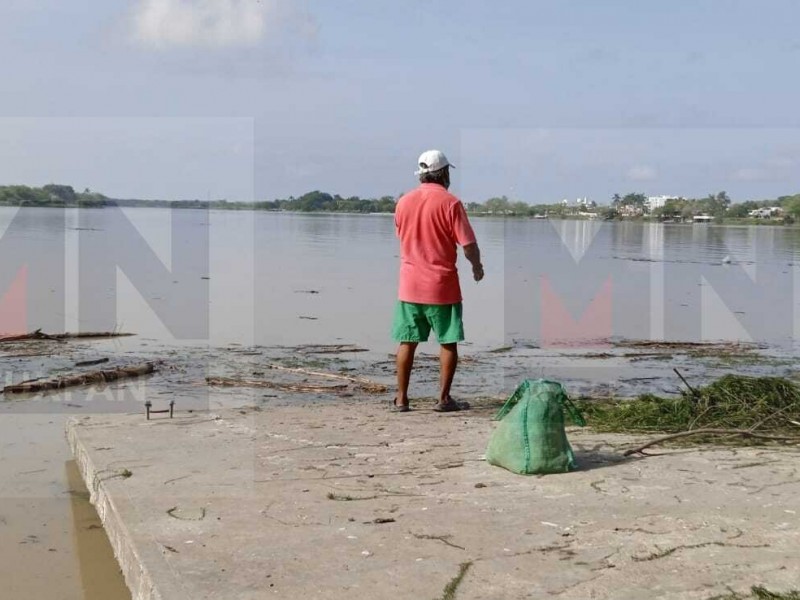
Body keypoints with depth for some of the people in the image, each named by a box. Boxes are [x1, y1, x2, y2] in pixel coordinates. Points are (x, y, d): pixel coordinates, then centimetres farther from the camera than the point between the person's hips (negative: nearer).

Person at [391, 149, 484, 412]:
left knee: (407, 343, 9)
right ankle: (443, 399, 9)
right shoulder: (450, 203, -10)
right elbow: (468, 244, -12)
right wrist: (477, 266, 7)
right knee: (448, 343, 7)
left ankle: (401, 399, 11)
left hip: (409, 285, 4)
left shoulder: (404, 202, 4)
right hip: (442, 286, -4)